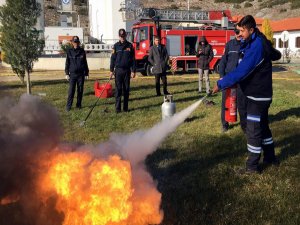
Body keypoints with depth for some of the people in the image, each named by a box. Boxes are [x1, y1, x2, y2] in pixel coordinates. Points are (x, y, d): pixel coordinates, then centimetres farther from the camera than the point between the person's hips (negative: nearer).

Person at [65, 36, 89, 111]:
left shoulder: (82, 51, 7)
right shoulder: (69, 52, 5)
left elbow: (85, 63, 11)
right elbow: (67, 63, 6)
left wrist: (86, 73, 8)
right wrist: (67, 73, -1)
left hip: (81, 74, 1)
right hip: (72, 74, -1)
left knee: (80, 90, 5)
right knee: (71, 91, -6)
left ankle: (78, 105, 15)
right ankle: (68, 106, -2)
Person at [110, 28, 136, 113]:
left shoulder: (130, 45, 5)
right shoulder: (116, 46, 4)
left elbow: (133, 59, 5)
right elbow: (113, 58, 5)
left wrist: (133, 71, 0)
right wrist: (111, 70, 0)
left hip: (127, 70, 1)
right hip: (118, 70, -1)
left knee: (126, 90, 6)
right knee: (118, 89, -2)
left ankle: (125, 108, 13)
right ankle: (118, 108, 1)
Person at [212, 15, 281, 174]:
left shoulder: (256, 46, -23)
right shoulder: (255, 42, 8)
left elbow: (241, 71, -28)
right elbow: (275, 55, 25)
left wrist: (221, 84, -23)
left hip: (258, 96, -10)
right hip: (259, 94, 10)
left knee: (253, 130, -3)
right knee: (263, 126, 19)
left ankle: (252, 166, 7)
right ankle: (270, 158, 32)